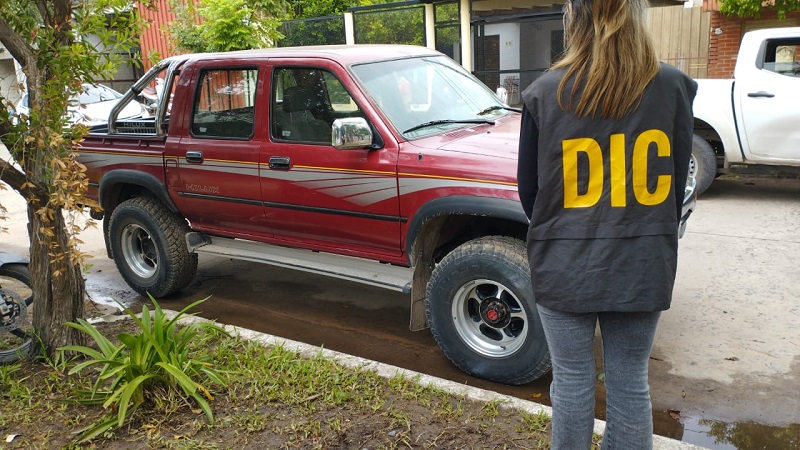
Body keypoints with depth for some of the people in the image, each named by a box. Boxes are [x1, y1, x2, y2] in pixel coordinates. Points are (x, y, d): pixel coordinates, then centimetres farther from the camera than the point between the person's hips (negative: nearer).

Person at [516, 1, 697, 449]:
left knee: (572, 381, 13)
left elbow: (528, 190, -1)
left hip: (566, 266, -1)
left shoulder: (545, 93, -9)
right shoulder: (673, 87, -4)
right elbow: (678, 182, 3)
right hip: (643, 266, 2)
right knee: (630, 383, 15)